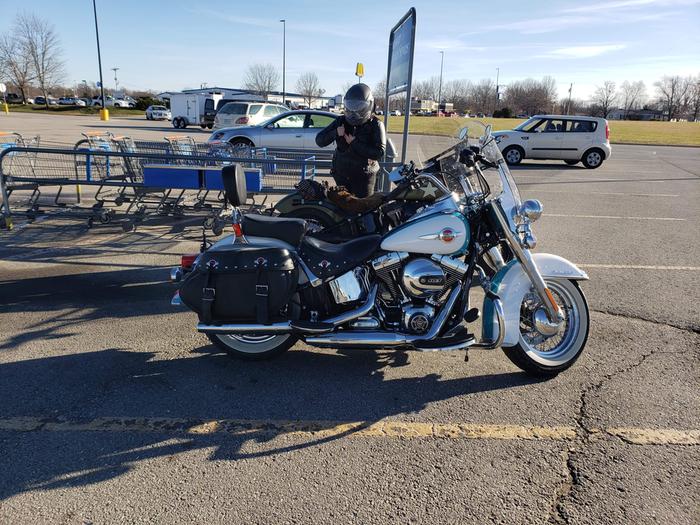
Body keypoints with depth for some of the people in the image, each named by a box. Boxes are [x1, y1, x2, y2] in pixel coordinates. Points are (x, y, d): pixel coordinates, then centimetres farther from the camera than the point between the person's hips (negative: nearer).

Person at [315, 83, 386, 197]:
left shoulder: (375, 125, -9)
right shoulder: (341, 121, 2)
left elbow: (379, 152, -22)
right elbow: (319, 140, 1)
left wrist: (355, 143, -23)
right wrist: (335, 133, -18)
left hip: (364, 177, -4)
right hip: (341, 175, 4)